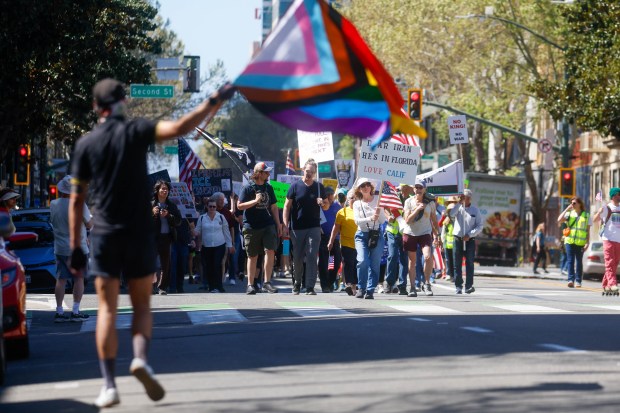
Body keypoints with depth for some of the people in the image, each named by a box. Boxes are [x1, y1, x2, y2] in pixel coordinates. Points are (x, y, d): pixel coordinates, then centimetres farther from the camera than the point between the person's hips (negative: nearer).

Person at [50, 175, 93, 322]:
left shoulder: (53, 205, 0)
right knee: (79, 279, 5)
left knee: (61, 280, 6)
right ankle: (75, 312, 2)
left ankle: (59, 311, 4)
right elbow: (89, 225, -8)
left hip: (60, 248, 4)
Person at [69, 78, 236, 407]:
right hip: (139, 233, -1)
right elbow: (179, 128, -19)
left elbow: (76, 199, 3)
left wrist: (75, 247, 6)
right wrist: (215, 101, -14)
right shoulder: (136, 131, -2)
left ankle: (109, 384, -6)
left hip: (104, 234, 1)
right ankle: (141, 358, -14)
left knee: (107, 309, 3)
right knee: (141, 305, 12)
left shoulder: (85, 144, 3)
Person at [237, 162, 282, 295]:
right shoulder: (248, 188, -3)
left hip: (268, 225, 3)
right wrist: (255, 201, -17)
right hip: (252, 227, -3)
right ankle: (250, 285, 12)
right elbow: (239, 206, -6)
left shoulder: (268, 188, 12)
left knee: (270, 251, -13)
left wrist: (278, 224, 15)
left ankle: (267, 282, -9)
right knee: (253, 256, 4)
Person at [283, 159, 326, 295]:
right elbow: (287, 206, 0)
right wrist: (285, 225, -9)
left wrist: (322, 203, -8)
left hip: (314, 227, 1)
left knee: (312, 257, -8)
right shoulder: (295, 186, 1)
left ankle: (310, 287, -8)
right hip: (297, 228, -1)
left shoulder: (319, 187, 7)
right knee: (297, 258, 7)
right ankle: (297, 283, 27)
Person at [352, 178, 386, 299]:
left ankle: (370, 290, 2)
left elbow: (383, 221, 4)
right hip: (362, 235, -1)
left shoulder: (377, 200, 7)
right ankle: (361, 288, -2)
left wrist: (379, 213, -17)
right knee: (362, 261, -18)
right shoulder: (357, 204, 7)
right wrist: (370, 218, -24)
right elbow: (357, 220, -8)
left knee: (375, 264, -5)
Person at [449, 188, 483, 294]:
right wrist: (459, 203, -21)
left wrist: (469, 235, -11)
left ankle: (469, 286, -9)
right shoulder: (458, 208, 4)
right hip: (458, 239, 0)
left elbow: (479, 226, 2)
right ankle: (458, 286, 5)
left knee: (469, 263, -6)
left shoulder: (475, 210, 5)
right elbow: (451, 214, -19)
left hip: (470, 240, 0)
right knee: (457, 264, 1)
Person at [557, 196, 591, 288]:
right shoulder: (569, 213, 10)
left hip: (580, 242, -1)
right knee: (570, 261, -7)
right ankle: (571, 279, -13)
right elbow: (559, 220, -5)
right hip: (569, 241, 1)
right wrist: (567, 209, -4)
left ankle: (578, 281, 7)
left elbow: (588, 231, 6)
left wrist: (587, 243, -2)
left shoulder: (586, 215, 7)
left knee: (579, 261, 3)